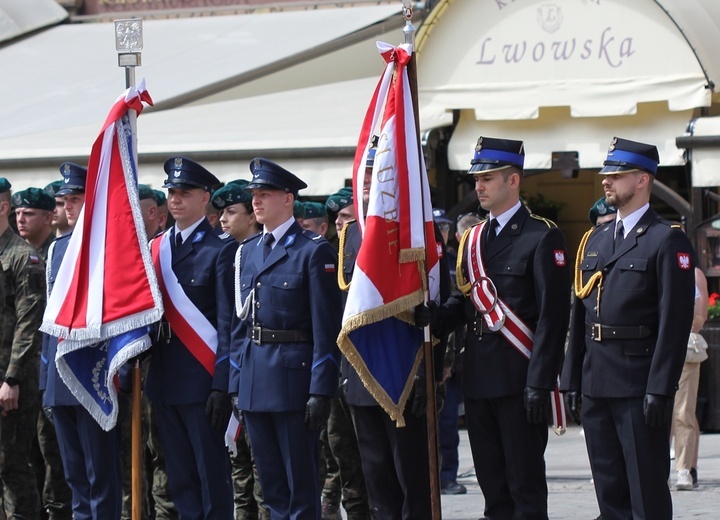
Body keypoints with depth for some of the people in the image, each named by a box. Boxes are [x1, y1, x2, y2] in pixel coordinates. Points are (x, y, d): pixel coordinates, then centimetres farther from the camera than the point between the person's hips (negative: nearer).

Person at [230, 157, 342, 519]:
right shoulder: (247, 251, 14)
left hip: (293, 378, -7)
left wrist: (321, 391, -15)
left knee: (301, 487, -3)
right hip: (254, 379, 7)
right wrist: (236, 383, 10)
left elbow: (326, 327, -10)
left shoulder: (314, 251, -6)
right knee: (272, 488, 10)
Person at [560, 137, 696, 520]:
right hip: (596, 384, 7)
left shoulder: (667, 240, -6)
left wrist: (660, 389, -18)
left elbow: (676, 320, -12)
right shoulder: (595, 240, 16)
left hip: (640, 384, -7)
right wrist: (572, 381, 11)